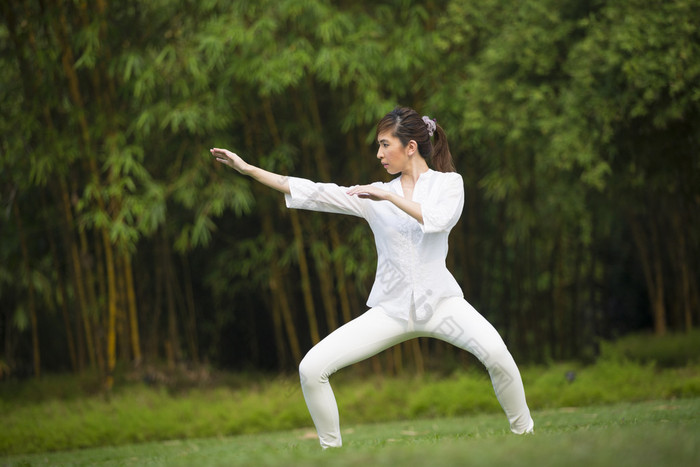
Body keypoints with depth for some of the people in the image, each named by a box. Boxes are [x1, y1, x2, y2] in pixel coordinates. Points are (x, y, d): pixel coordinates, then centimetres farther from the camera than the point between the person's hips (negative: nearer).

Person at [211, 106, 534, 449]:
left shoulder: (448, 183, 4)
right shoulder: (375, 195, 10)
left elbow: (441, 219, -17)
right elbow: (312, 193, 6)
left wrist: (389, 197, -17)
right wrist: (247, 169, 2)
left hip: (439, 300, -3)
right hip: (391, 308, 3)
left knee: (495, 351, -32)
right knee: (311, 368, -13)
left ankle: (524, 434, -11)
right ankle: (332, 448, 7)